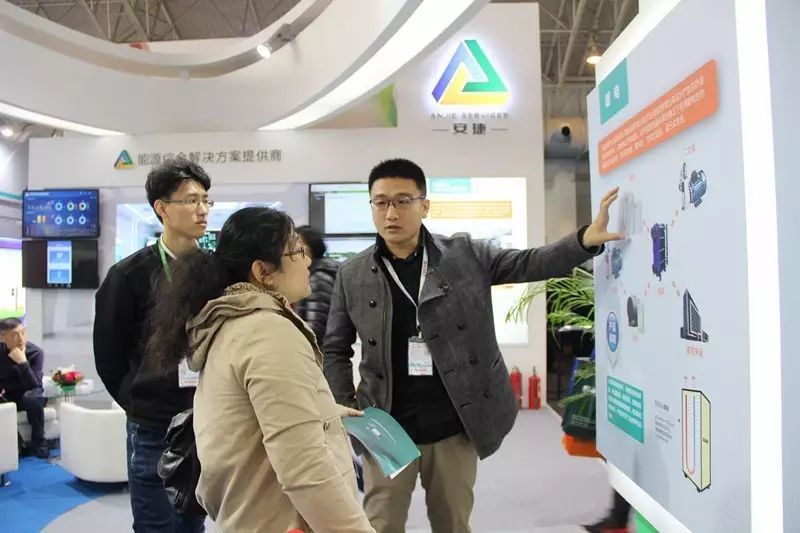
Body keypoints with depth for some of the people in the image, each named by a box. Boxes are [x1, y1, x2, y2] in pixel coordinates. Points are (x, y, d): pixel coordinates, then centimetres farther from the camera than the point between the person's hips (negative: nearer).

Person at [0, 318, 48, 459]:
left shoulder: (35, 352, -17)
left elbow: (34, 386, -26)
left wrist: (23, 362, -36)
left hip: (25, 396, -2)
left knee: (34, 397, -36)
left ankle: (38, 442, -16)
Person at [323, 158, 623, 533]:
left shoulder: (465, 254, -1)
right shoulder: (353, 276, 0)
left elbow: (529, 263, -3)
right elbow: (336, 350, 7)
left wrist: (584, 240, -19)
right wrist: (345, 408, -3)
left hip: (454, 427, 1)